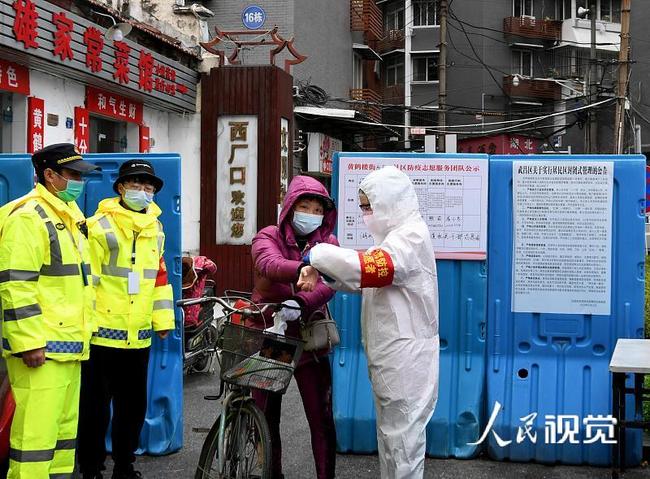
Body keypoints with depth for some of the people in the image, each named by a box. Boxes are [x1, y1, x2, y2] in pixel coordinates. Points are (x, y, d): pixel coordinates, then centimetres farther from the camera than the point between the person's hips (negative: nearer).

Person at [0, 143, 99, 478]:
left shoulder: (69, 215, 19)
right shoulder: (28, 216, -12)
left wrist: (83, 333, 25)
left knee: (65, 426, 15)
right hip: (40, 348, -10)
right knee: (37, 429, -9)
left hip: (68, 346, 10)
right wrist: (28, 342, -23)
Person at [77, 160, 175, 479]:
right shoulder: (100, 227, -7)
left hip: (139, 336, 6)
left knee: (134, 405, 14)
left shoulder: (155, 230, 12)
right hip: (102, 333, -6)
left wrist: (163, 319, 14)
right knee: (96, 405, 2)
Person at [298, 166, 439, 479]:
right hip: (390, 356, 10)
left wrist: (319, 255, -18)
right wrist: (322, 271, -3)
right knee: (390, 434, 17)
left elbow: (369, 268, -30)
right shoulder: (396, 235, 17)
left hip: (406, 357, -10)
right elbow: (365, 276, 14)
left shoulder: (412, 235, -16)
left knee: (402, 437, -4)